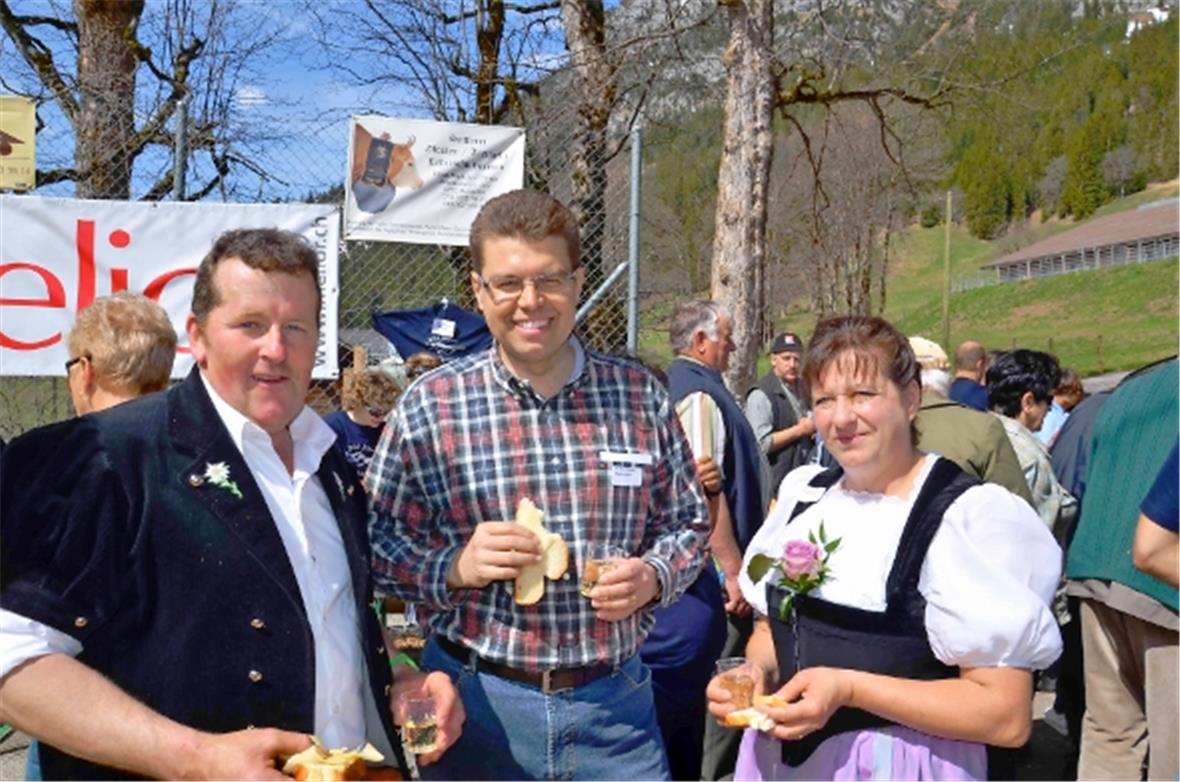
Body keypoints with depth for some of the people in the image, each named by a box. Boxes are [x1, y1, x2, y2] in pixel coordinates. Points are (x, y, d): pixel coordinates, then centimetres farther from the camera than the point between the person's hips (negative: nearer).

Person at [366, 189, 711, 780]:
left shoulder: (641, 396, -1)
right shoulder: (429, 405, -6)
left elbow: (688, 522, 8)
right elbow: (379, 544, -3)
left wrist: (653, 576, -11)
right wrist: (456, 567, -20)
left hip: (616, 701, 2)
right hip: (478, 701, -1)